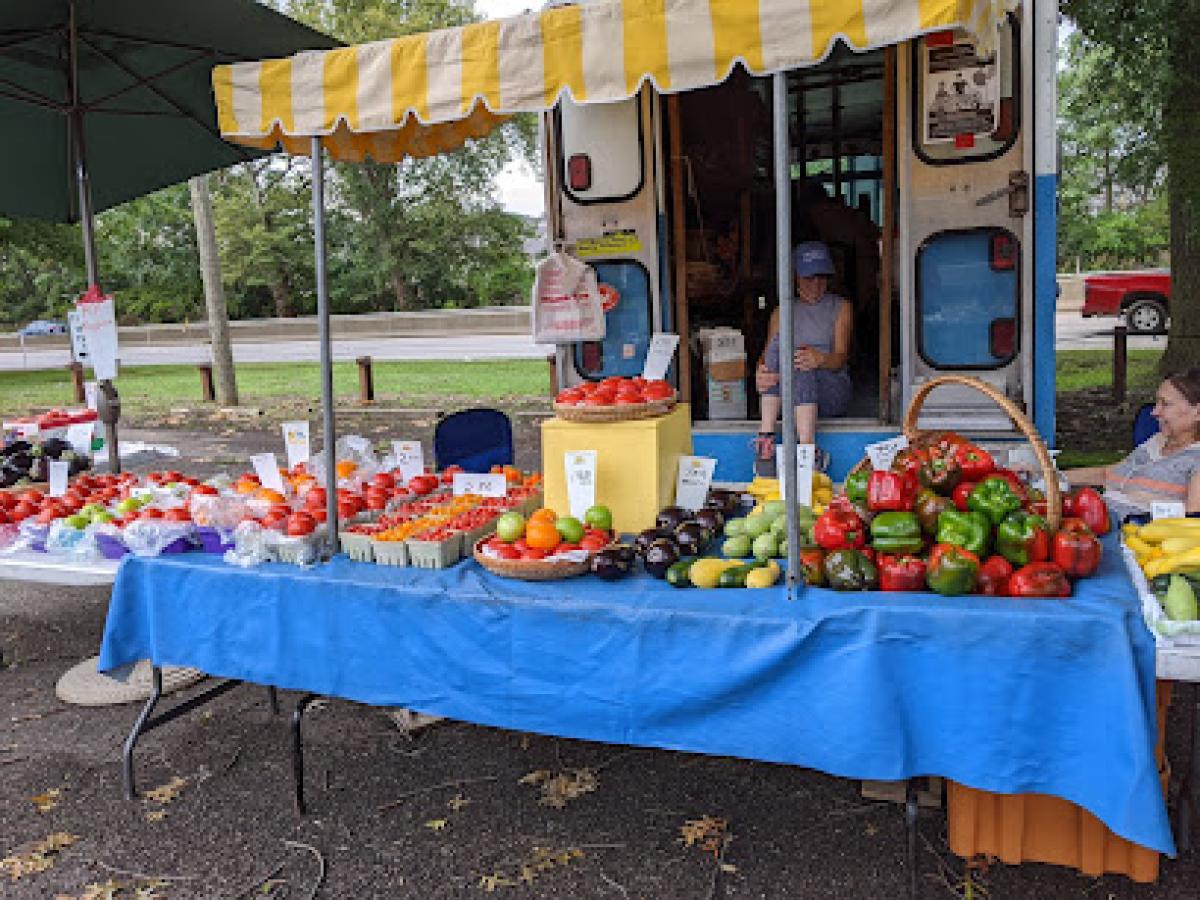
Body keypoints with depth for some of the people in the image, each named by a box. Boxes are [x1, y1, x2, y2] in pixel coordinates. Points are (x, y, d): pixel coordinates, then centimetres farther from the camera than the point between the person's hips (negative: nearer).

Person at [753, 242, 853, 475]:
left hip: (832, 390, -2)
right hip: (787, 396, 2)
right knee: (778, 343, -26)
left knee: (803, 365, -34)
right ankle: (766, 437, -39)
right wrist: (760, 373, -24)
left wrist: (820, 359, -29)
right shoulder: (782, 313, 17)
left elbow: (841, 357, -4)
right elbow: (766, 355, 3)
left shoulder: (841, 308, 12)